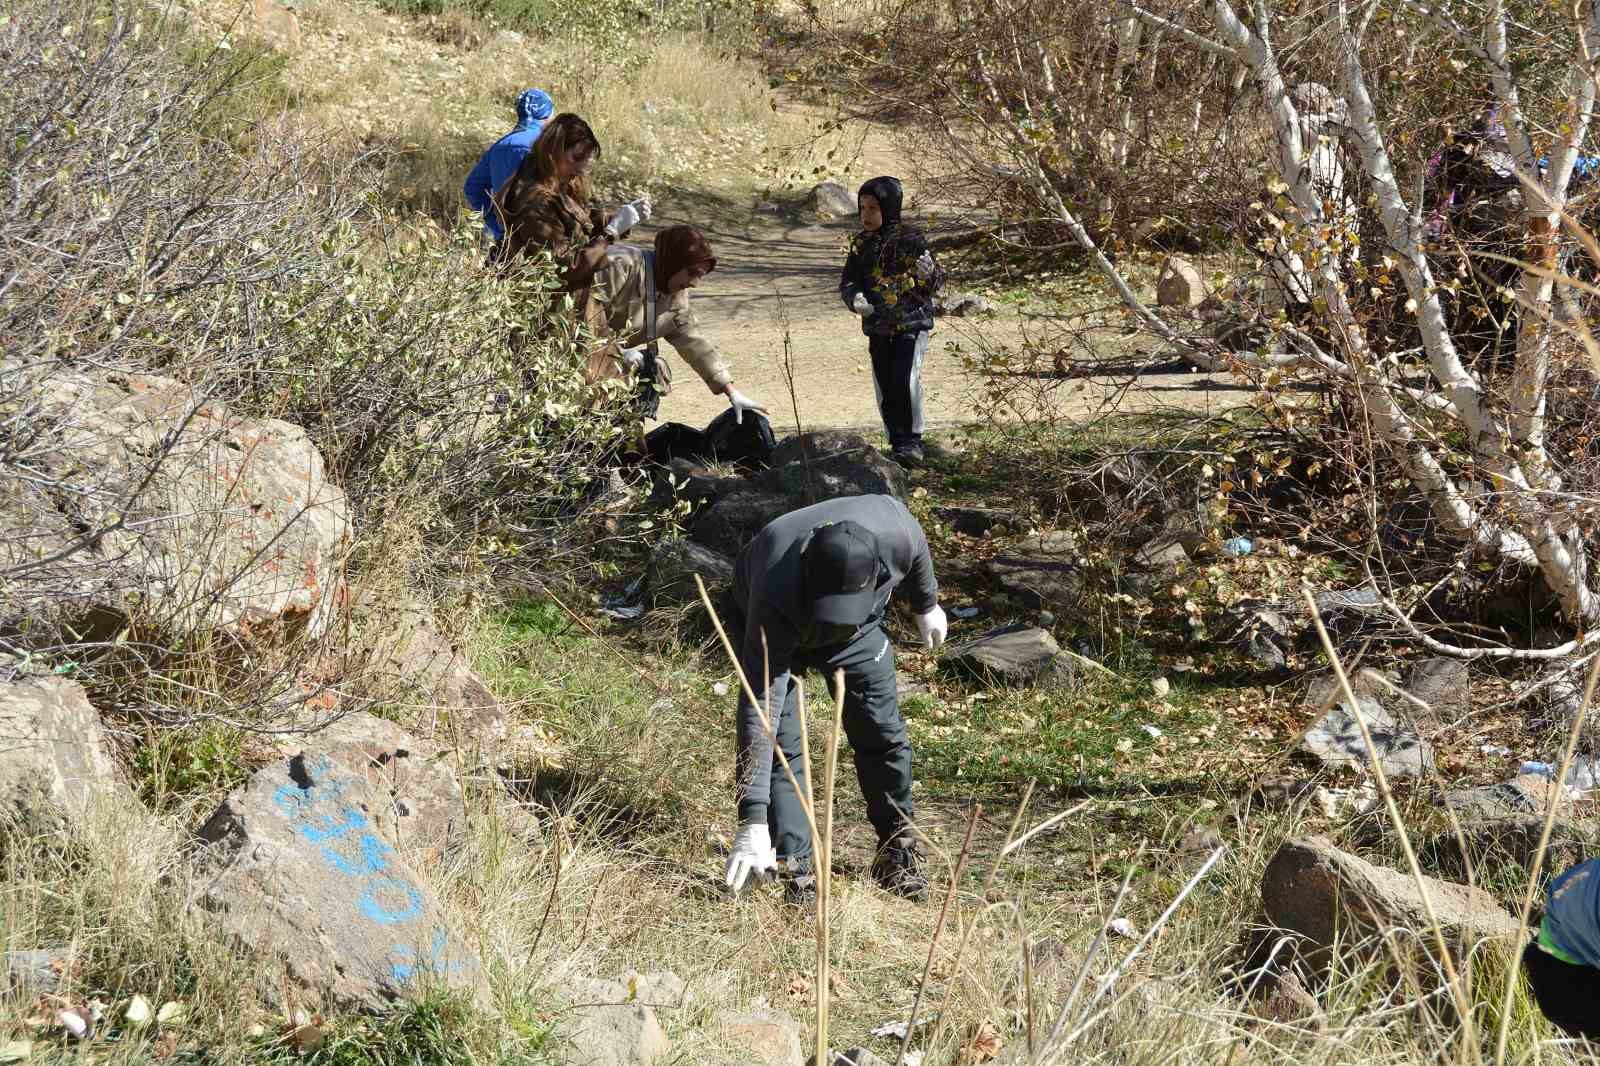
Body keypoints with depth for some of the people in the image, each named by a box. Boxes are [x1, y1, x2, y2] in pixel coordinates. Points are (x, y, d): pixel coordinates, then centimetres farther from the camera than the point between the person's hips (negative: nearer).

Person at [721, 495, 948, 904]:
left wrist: (927, 605, 9)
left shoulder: (895, 535, -39)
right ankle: (793, 874, -7)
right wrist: (752, 825, -48)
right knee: (782, 745, -16)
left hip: (861, 627, 3)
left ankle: (897, 851, 24)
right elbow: (758, 712, -46)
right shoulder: (775, 600, -46)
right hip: (766, 626, -3)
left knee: (883, 736, 4)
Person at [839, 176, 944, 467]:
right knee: (885, 388, 6)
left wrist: (927, 274, -30)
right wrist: (856, 298, -14)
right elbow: (847, 281, 8)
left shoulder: (910, 240, -8)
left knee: (906, 380, -17)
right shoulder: (861, 244, 4)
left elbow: (935, 282, -6)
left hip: (911, 324, -5)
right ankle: (897, 442, 17)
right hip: (877, 327, 5)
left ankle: (912, 441, -7)